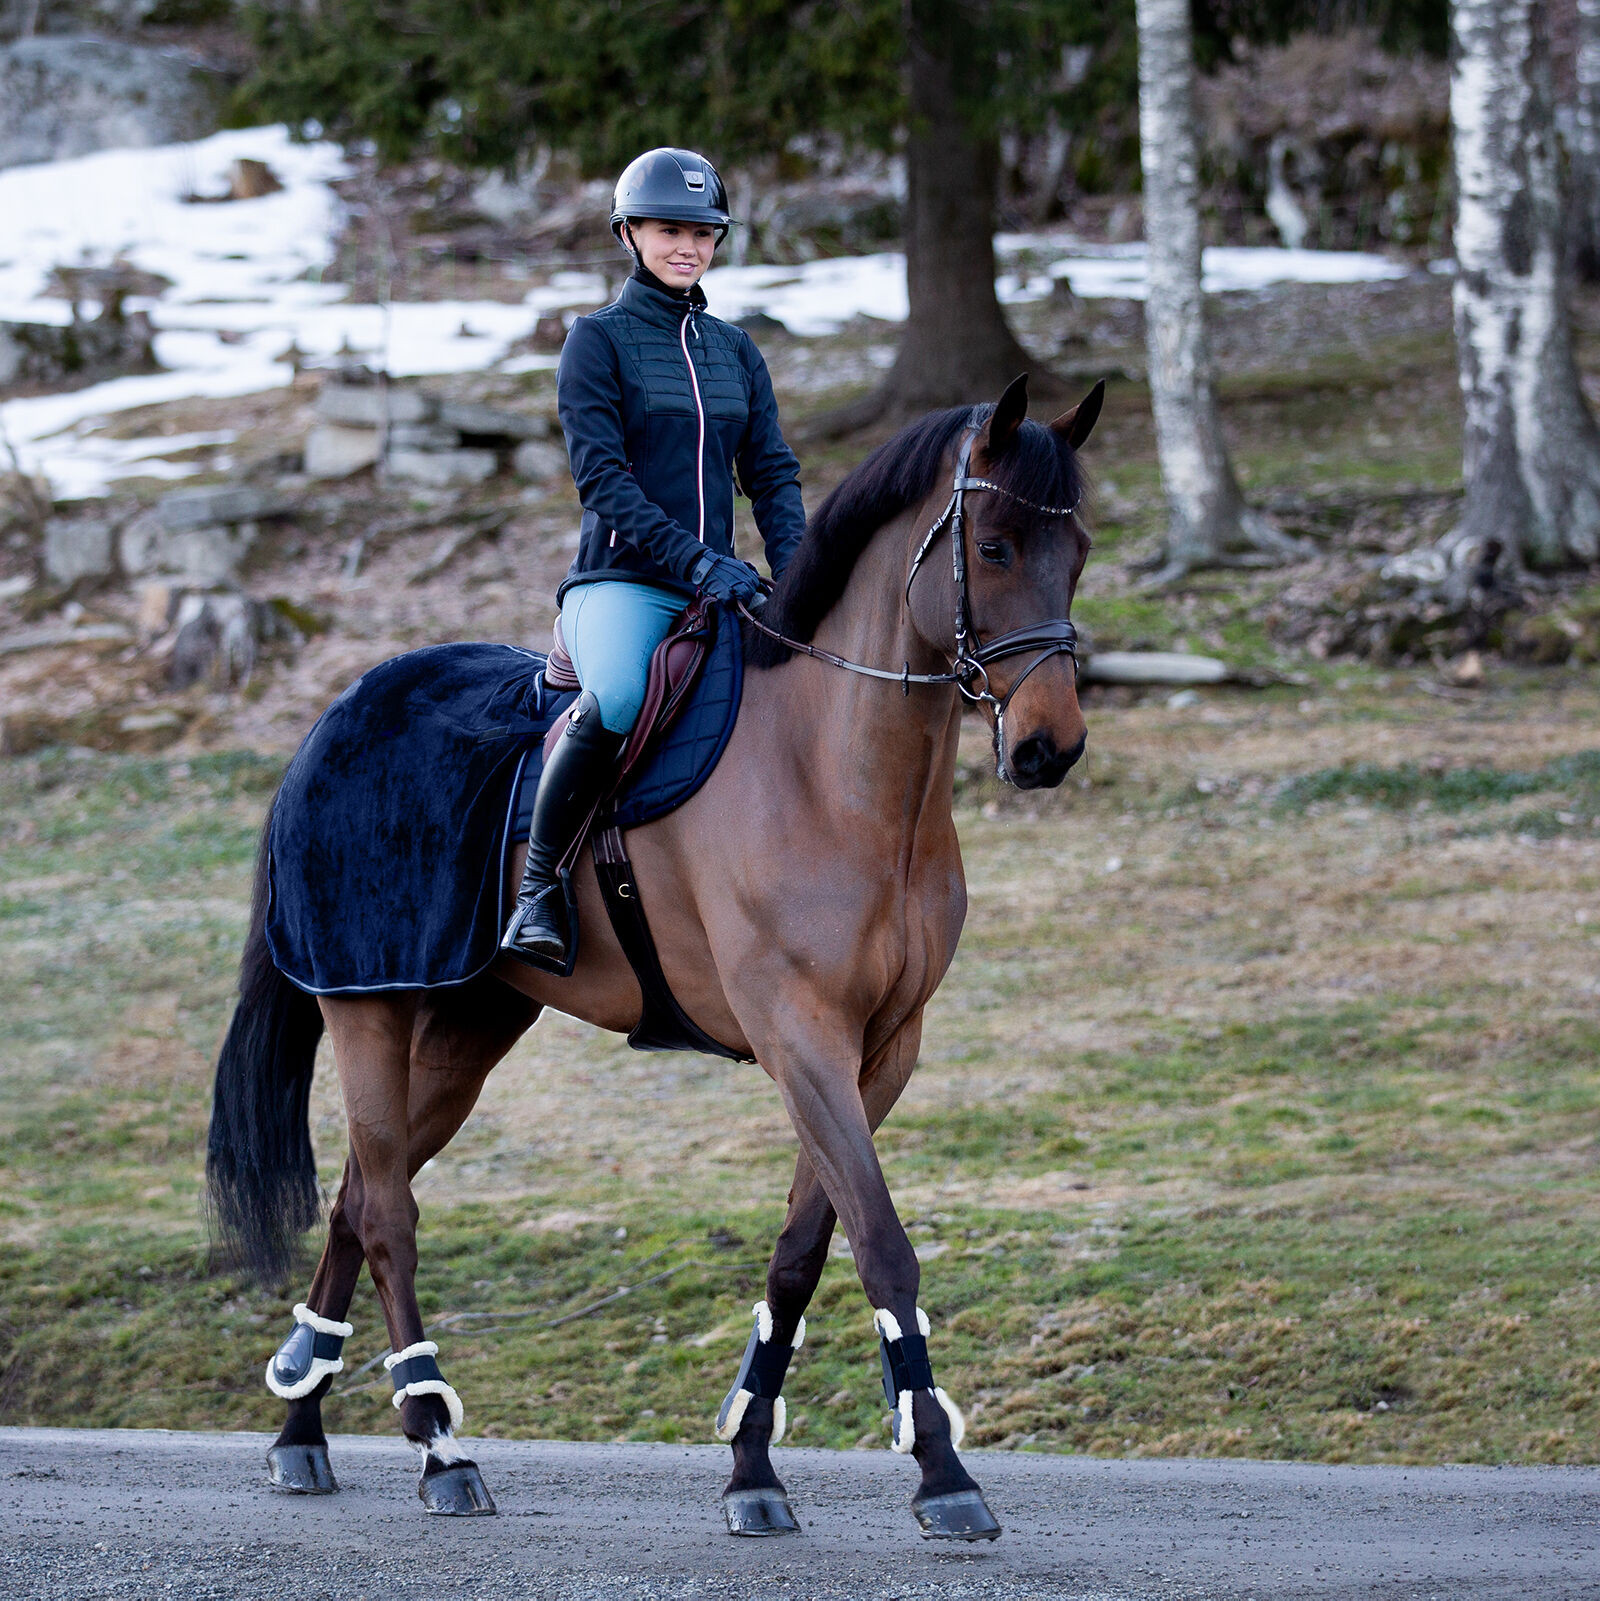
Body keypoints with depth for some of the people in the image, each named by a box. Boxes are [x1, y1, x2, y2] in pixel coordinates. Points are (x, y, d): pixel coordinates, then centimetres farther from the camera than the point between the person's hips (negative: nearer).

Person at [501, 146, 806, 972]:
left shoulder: (734, 349, 18)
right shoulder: (598, 339, 2)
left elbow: (771, 472, 14)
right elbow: (601, 474, -8)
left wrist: (796, 576, -5)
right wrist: (694, 561, -20)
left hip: (718, 588, 6)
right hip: (621, 582, -6)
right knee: (618, 700, -37)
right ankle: (537, 885, -21)